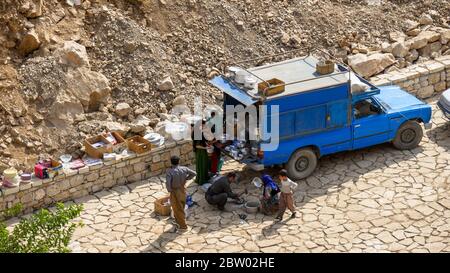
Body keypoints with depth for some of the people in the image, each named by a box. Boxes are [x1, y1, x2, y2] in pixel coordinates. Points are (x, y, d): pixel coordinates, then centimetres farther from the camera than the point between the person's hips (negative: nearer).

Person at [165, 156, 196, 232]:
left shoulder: (169, 171, -25)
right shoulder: (184, 169, -12)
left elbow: (168, 183, -33)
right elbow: (194, 173, -4)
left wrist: (169, 190, -13)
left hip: (175, 192, -5)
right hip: (183, 189, 5)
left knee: (178, 209, 12)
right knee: (181, 207, 25)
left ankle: (183, 226, 21)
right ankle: (178, 221, 45)